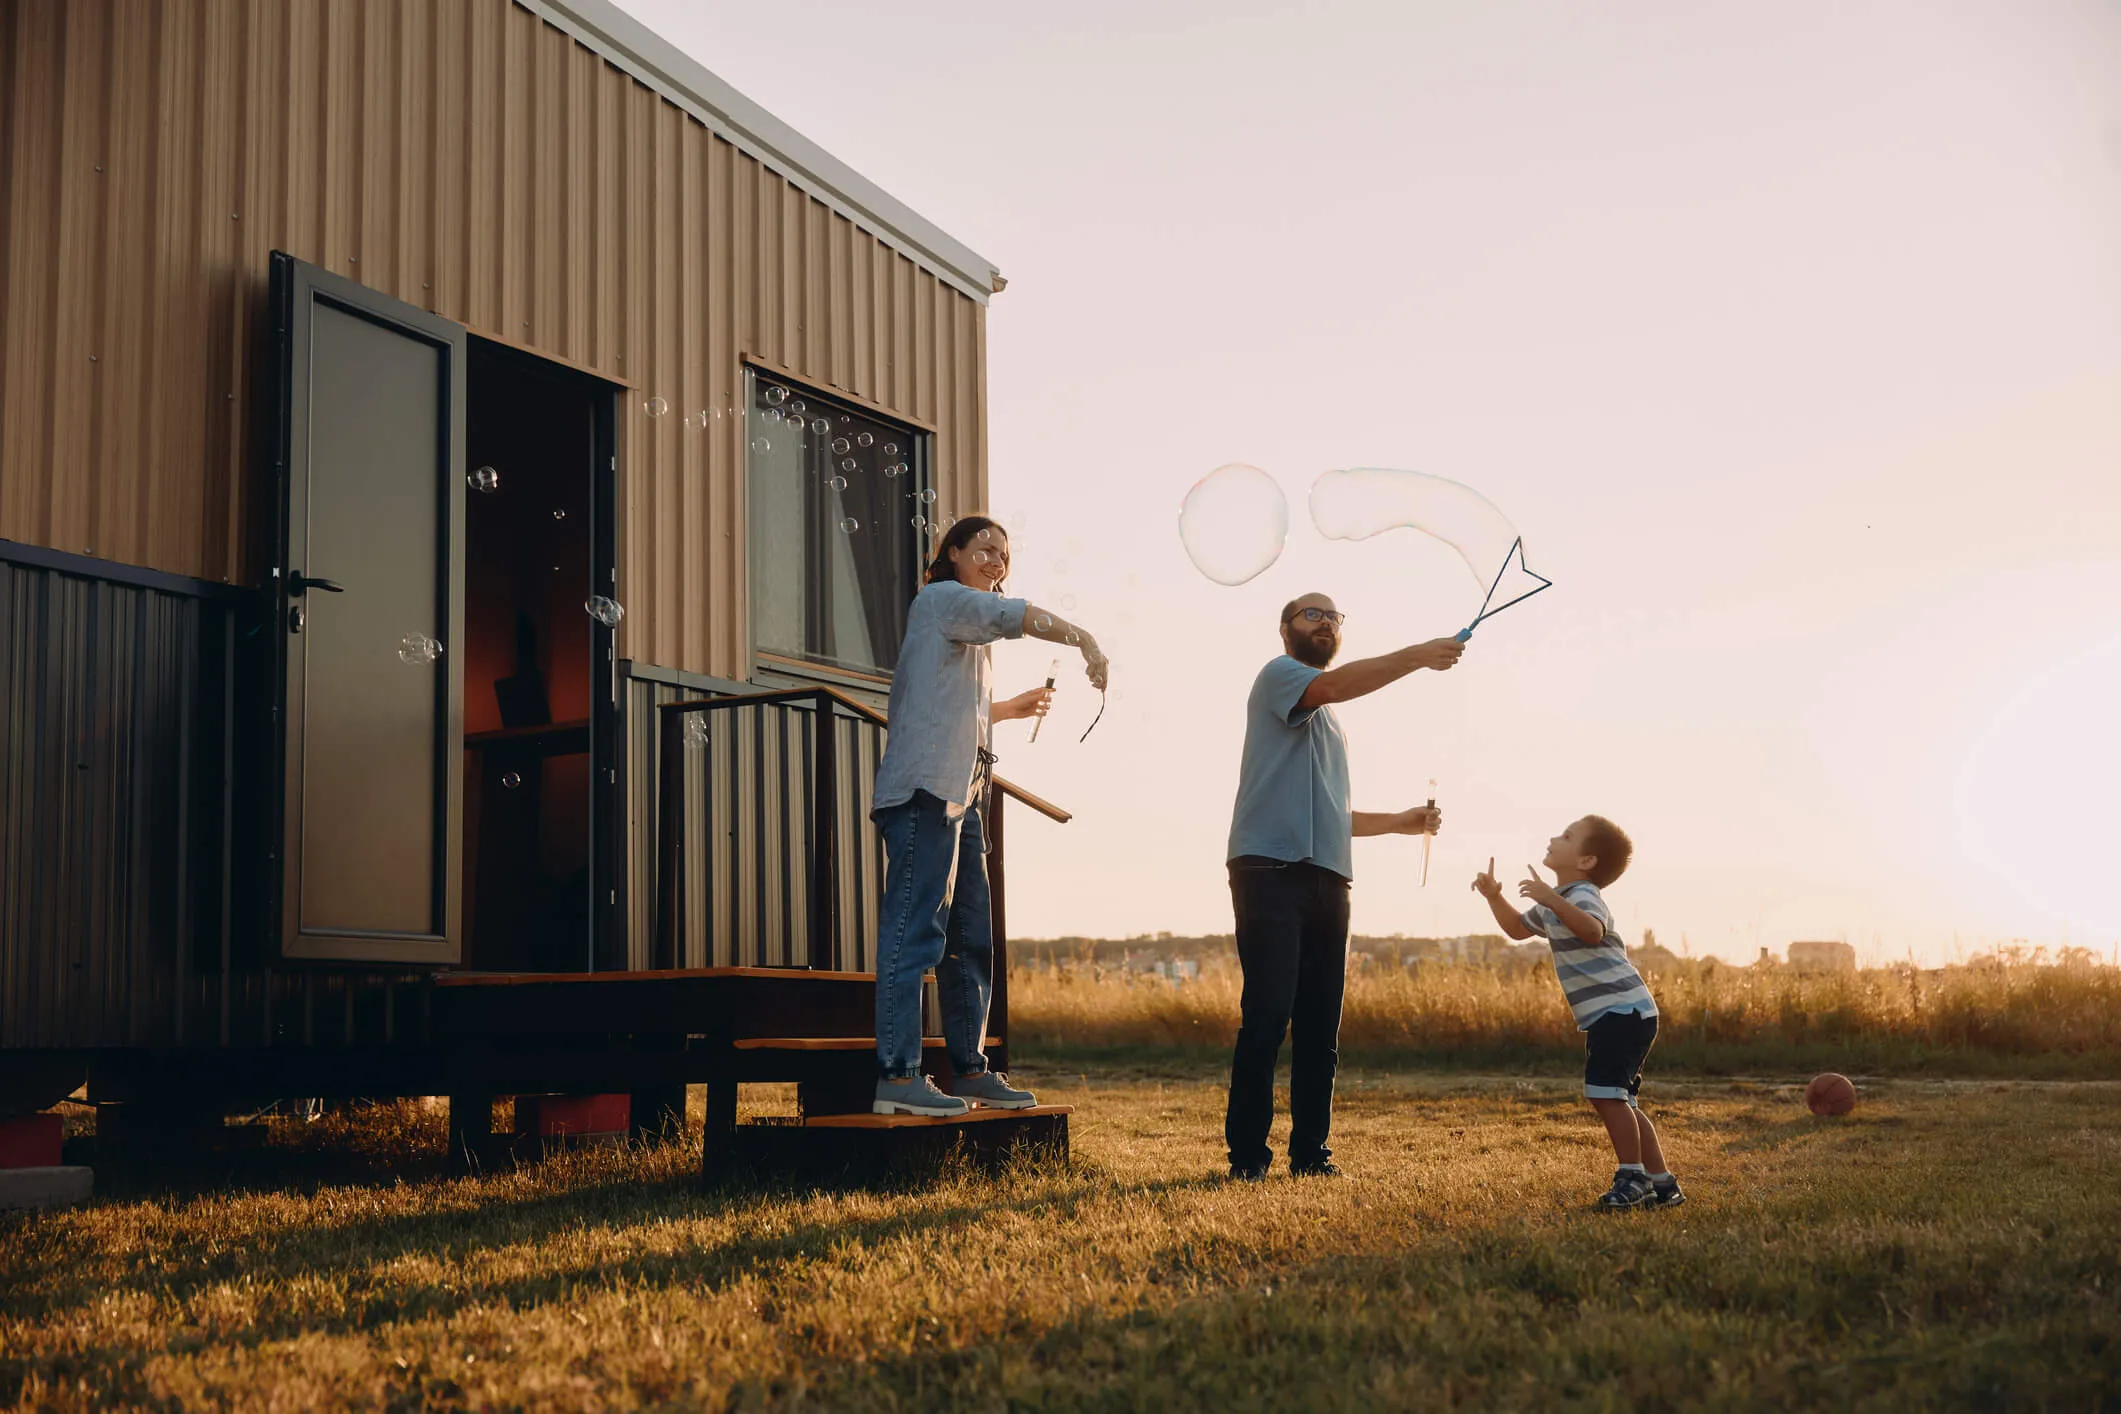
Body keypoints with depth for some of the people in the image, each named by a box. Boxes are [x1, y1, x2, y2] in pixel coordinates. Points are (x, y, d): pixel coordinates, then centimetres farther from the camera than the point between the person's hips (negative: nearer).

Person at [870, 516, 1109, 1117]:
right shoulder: (940, 599, 0)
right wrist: (1084, 638, -21)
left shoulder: (964, 629, 28)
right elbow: (1014, 616, -18)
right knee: (915, 927, -14)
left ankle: (970, 1069, 16)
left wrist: (1014, 707, 37)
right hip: (926, 788, -10)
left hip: (961, 796, 11)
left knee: (971, 938, 10)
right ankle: (896, 1075, -16)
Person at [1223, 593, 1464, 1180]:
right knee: (1267, 1015, -13)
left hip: (1327, 879, 8)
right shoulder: (1278, 675, 5)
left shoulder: (1330, 725, 31)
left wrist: (1401, 822, 23)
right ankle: (1247, 1155, -9)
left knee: (1320, 1024, 6)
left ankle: (1310, 1152, 12)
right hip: (1271, 869, -8)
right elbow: (1333, 684, -18)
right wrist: (1418, 656, -24)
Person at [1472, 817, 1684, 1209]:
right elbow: (1518, 928, 32)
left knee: (1606, 1093, -17)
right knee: (1618, 1100, 13)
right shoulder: (1555, 903, 18)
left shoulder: (1584, 896, -14)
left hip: (1623, 1010, -11)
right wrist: (1493, 896, 17)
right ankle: (1662, 1183, 17)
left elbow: (1592, 931, -37)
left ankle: (1633, 1177, -10)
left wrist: (1552, 900, -46)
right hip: (1610, 1015, 11)